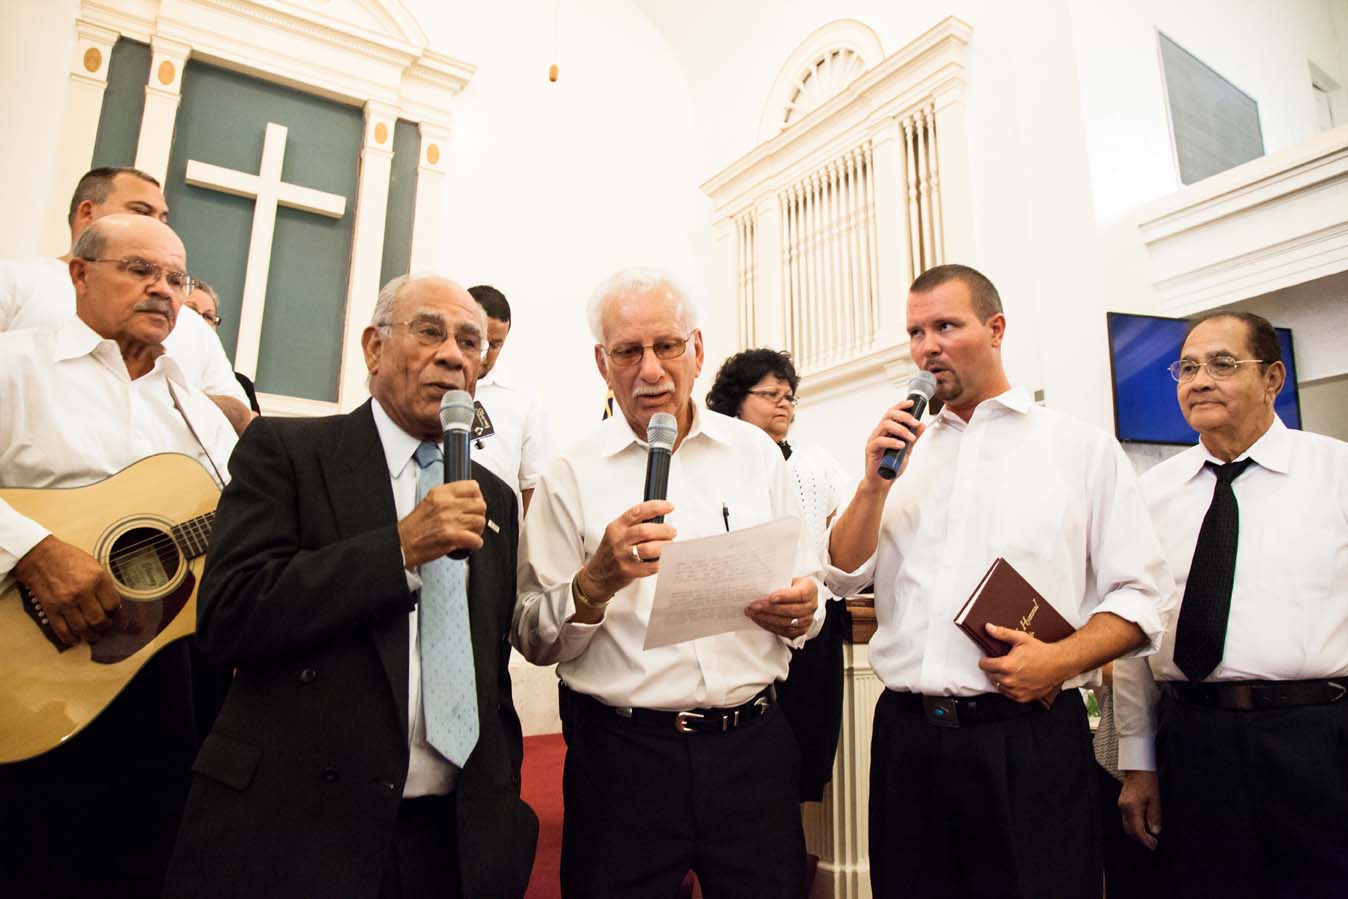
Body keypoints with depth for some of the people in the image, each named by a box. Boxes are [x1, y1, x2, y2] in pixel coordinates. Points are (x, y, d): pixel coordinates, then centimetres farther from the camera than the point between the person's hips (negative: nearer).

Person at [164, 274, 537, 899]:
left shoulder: (494, 498, 9)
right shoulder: (284, 449, -4)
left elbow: (494, 677, 12)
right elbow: (226, 617, -14)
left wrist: (503, 812, 8)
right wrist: (403, 547, -19)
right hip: (296, 828, -3)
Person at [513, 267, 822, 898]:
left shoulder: (756, 451, 5)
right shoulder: (569, 476, -2)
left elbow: (806, 592, 12)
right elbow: (533, 641, -2)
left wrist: (801, 611, -11)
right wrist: (597, 583, -21)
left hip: (753, 746, 2)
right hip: (622, 756, -2)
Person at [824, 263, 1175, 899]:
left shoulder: (1083, 449, 3)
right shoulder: (902, 451, 11)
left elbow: (1143, 595, 1)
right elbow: (842, 577, 7)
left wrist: (1061, 659, -15)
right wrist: (875, 482, -6)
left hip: (1028, 740, -2)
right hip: (906, 735, 3)